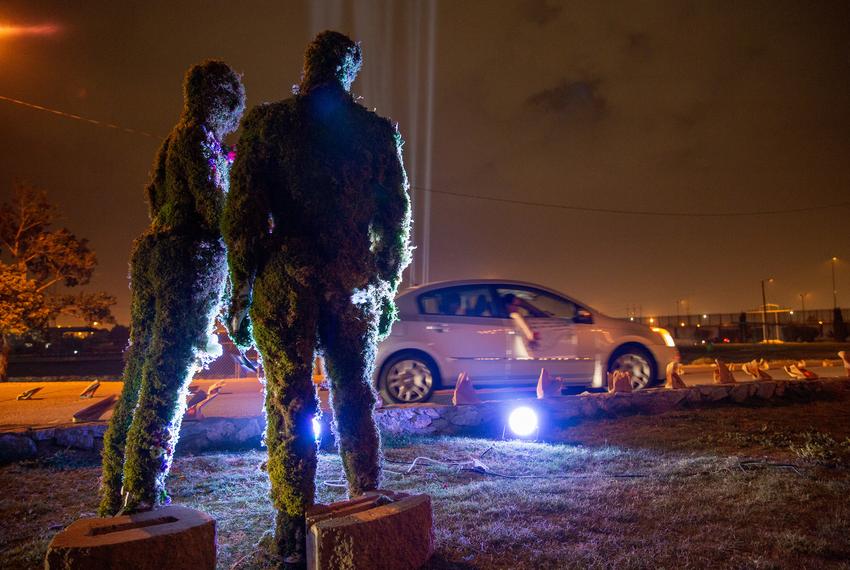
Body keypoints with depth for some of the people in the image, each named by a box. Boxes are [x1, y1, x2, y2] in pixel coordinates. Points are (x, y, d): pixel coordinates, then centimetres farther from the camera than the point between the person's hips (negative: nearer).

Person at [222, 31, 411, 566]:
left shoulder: (268, 121, 3)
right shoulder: (378, 131, 8)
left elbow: (243, 210, -2)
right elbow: (397, 217, 8)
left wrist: (241, 292, 2)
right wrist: (387, 290, 16)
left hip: (286, 279, -1)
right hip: (355, 281, 2)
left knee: (291, 402, 3)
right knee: (356, 399, 13)